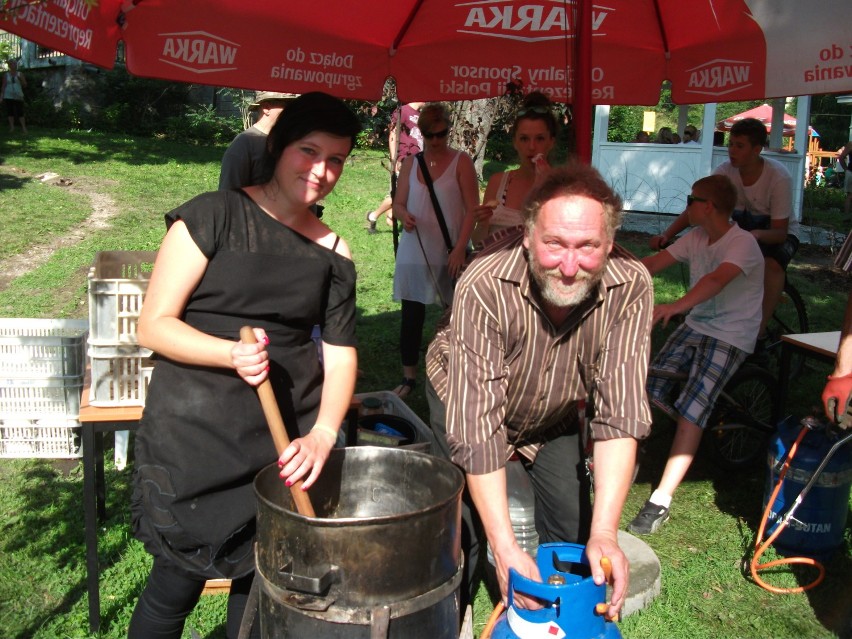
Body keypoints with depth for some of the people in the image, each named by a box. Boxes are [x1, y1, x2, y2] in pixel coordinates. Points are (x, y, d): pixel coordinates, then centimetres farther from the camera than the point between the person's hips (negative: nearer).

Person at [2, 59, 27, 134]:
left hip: (18, 96, -1)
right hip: (8, 96, 1)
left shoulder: (20, 74, 7)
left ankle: (24, 128, -5)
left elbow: (25, 85, 6)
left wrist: (21, 79, -12)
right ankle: (12, 127, 3)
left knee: (20, 112, -6)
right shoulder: (6, 74, 6)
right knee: (10, 112, -1)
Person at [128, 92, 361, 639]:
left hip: (288, 441, 4)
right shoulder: (215, 215, -6)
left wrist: (322, 435, -10)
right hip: (197, 432, -3)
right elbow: (155, 325, -8)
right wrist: (232, 353, -25)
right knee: (178, 584, 6)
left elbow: (341, 353, 6)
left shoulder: (333, 253, 6)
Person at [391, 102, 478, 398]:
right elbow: (398, 203, 10)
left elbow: (472, 208, -6)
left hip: (449, 253, -3)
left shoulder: (461, 162, -2)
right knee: (411, 315, 5)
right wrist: (404, 215, -14)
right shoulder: (410, 163, 9)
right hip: (414, 252, 3)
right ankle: (409, 377, 16)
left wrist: (460, 248, -15)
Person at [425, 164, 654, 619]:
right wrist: (505, 548, -40)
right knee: (462, 523, -7)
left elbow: (619, 414, -31)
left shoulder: (630, 287, -30)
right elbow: (477, 427, -38)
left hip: (555, 412, 3)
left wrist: (604, 533, -38)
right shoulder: (484, 288, -39)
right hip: (466, 401, -2)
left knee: (573, 524, 0)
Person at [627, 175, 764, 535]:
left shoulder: (743, 243, -16)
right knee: (649, 391, -14)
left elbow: (716, 279, -35)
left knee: (692, 410, -22)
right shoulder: (696, 237, 9)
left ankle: (661, 501, -23)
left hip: (731, 337, -7)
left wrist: (675, 307, -52)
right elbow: (653, 264, 2)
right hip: (695, 325, 7)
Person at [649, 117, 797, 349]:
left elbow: (780, 231, -25)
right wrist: (666, 235, -34)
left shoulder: (778, 177, -26)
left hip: (778, 233, -4)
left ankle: (759, 332, -22)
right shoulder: (725, 171, -17)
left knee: (772, 263, -36)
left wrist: (757, 234, -49)